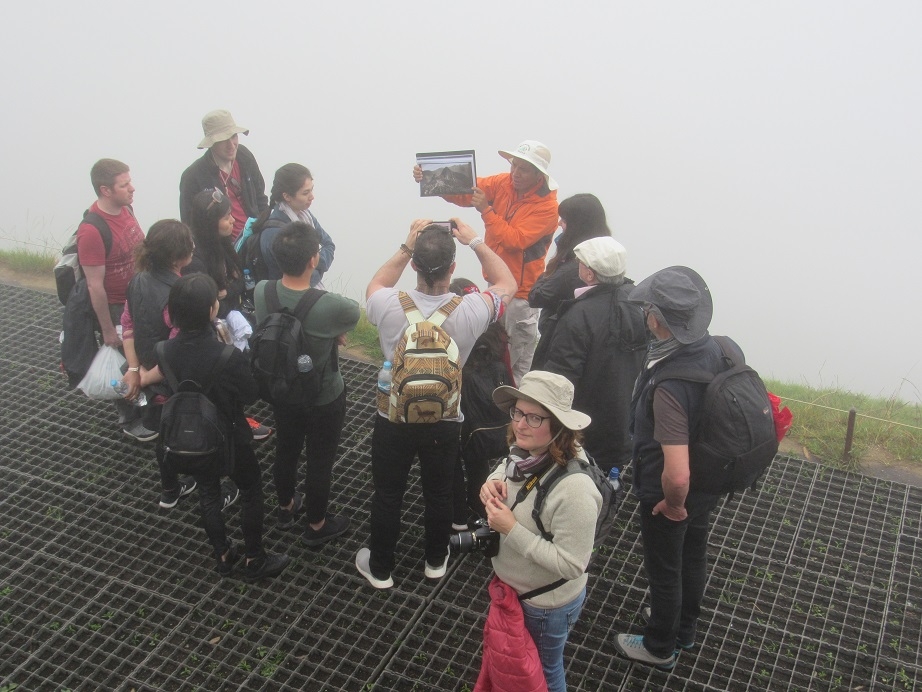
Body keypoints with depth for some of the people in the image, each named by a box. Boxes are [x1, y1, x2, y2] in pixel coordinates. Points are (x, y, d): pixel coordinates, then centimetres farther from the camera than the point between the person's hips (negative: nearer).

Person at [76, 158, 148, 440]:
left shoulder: (125, 208, -6)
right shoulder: (92, 231, -30)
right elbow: (95, 285, -24)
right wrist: (108, 330, -18)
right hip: (115, 307, -7)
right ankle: (130, 419, 34)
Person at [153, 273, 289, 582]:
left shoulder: (165, 352, -18)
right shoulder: (229, 357, -33)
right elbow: (249, 394, -16)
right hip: (229, 440, -5)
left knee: (207, 493, 25)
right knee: (251, 490, 19)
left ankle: (223, 555, 43)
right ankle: (254, 560, 33)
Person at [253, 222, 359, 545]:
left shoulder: (261, 292, -21)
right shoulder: (330, 306, -36)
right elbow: (356, 312, -12)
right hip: (324, 399, -5)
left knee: (286, 450, 28)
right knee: (320, 461, 19)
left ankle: (286, 507, 54)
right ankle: (317, 525, 40)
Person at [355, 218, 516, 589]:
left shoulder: (390, 306, -25)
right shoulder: (468, 312, -26)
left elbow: (375, 285, 2)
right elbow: (507, 284, -3)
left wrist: (406, 246, -3)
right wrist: (475, 241, -3)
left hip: (393, 421, 0)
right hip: (444, 424, 0)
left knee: (387, 496, 20)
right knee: (439, 495, 23)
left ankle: (380, 568, 38)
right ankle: (436, 560, 45)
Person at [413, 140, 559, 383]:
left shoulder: (546, 206, -20)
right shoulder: (503, 183, -3)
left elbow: (515, 240, -27)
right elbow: (465, 192, -10)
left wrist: (486, 211, -32)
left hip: (521, 289, -6)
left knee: (518, 358, 4)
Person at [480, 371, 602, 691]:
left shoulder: (573, 489, -39)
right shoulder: (525, 453, -15)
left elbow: (570, 565, -33)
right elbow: (505, 471, 9)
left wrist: (511, 529, -34)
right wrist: (493, 483, -15)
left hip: (546, 605, -7)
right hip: (511, 586, 7)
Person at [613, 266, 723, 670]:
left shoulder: (669, 388, -40)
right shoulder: (714, 348, -15)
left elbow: (677, 476, -44)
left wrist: (674, 505, -21)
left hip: (667, 498, -7)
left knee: (664, 571, 18)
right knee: (693, 558, 28)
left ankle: (660, 647, 43)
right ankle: (684, 629, 54)